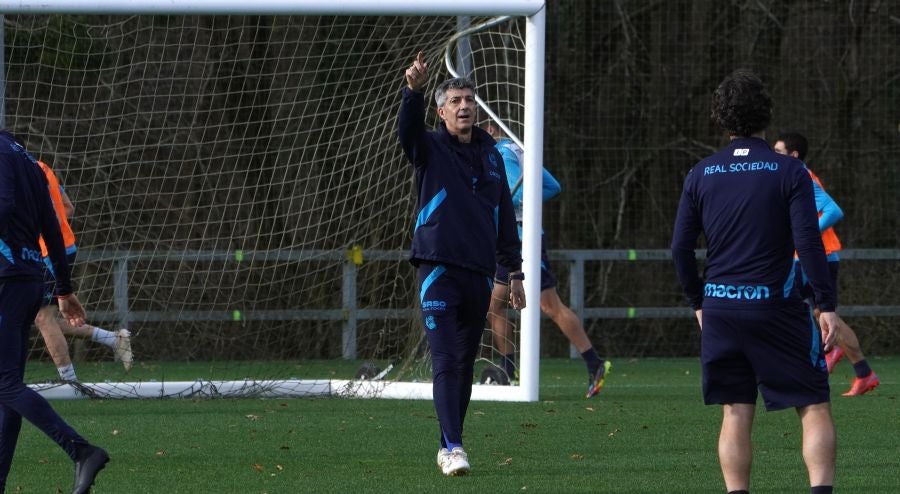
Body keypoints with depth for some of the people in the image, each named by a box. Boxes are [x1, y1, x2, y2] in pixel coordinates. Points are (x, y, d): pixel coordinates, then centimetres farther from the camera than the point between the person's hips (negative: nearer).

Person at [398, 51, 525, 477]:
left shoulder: (491, 155, 15)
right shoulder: (431, 149, 2)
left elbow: (505, 218, 20)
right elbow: (407, 129, -21)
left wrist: (515, 271, 18)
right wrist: (413, 91, -41)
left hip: (479, 274, 5)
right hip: (438, 270, -5)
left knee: (464, 364, 8)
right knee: (445, 362, -13)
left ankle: (449, 446, 15)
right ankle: (452, 447, -19)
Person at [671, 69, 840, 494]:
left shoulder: (701, 175, 5)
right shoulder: (789, 172, -5)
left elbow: (681, 247, 6)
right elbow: (808, 241, -11)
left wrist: (698, 302, 18)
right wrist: (827, 304, -6)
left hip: (719, 308, 3)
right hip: (776, 307, -3)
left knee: (736, 414, 8)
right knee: (815, 408, 1)